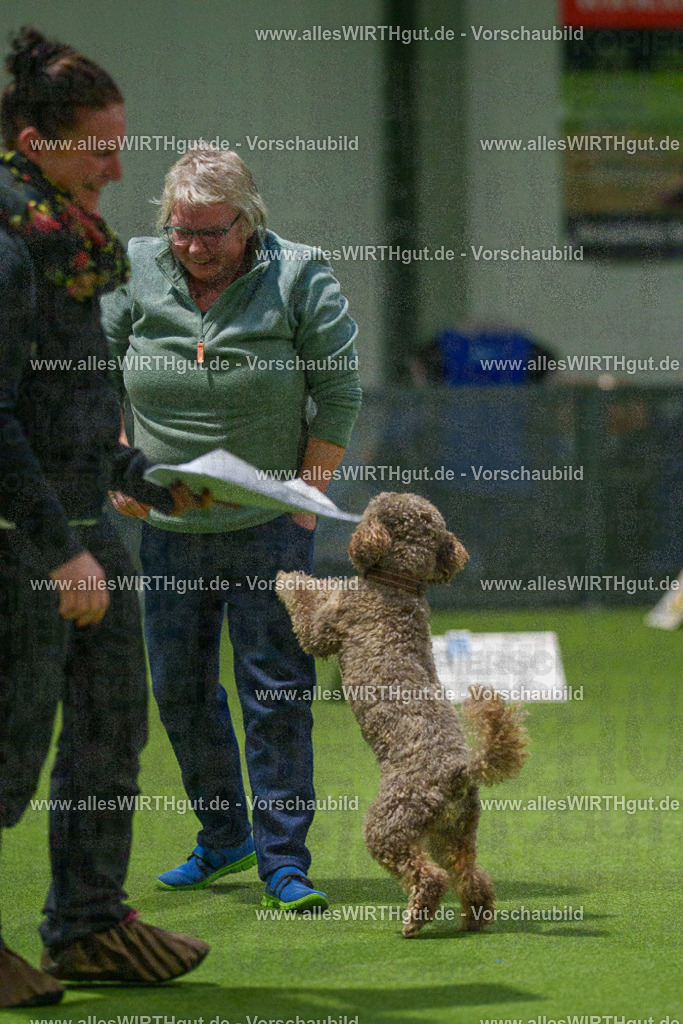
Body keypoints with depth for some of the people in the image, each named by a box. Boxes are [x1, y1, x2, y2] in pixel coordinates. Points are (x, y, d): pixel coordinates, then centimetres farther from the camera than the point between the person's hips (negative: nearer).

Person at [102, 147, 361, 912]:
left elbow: (338, 396, -4)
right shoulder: (133, 274, -2)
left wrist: (306, 497, -7)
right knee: (178, 688, 9)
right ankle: (224, 838, 27)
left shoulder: (298, 278, -9)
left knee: (277, 691, -5)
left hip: (269, 528, -3)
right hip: (170, 526, 3)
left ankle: (284, 860, 0)